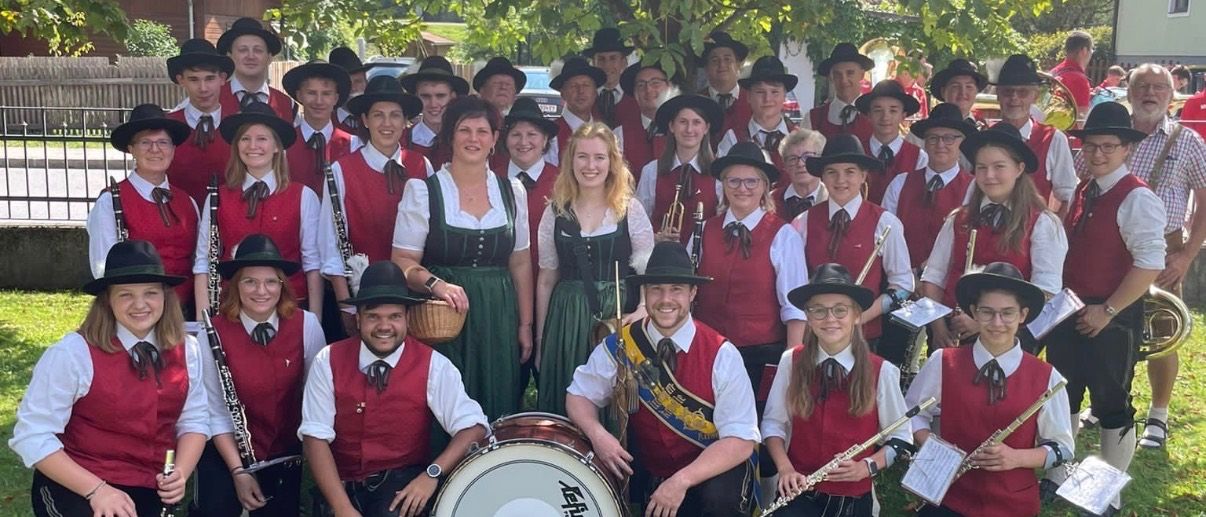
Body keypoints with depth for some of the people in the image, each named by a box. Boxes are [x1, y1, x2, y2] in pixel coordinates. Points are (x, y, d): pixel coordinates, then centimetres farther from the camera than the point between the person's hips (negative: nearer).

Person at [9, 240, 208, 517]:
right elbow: (32, 436, -12)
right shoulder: (73, 353, -12)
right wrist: (96, 489, -20)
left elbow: (194, 420, 8)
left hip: (152, 492, 3)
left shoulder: (187, 350, 1)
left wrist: (181, 474, -9)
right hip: (77, 486, -3)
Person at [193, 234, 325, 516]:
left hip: (288, 451, 1)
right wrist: (238, 471, -16)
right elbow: (216, 414, -12)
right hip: (228, 450, -1)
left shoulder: (306, 325, -12)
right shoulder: (214, 332, -15)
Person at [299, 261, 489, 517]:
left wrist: (432, 474, -23)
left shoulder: (433, 365, -7)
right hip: (343, 483, 2)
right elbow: (315, 437, -8)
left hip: (404, 481, -1)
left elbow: (474, 427, -9)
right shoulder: (329, 362, -5)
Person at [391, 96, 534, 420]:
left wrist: (525, 324, 9)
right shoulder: (422, 191, -2)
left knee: (498, 408, 5)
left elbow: (521, 263, 12)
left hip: (498, 320, 3)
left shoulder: (512, 192, 8)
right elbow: (403, 261, -4)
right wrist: (435, 283, -23)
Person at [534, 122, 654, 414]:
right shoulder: (555, 213, 5)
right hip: (566, 319, 2)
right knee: (564, 406, 6)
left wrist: (644, 310, -19)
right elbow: (546, 280, 10)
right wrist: (540, 339, 10)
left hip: (617, 317, -1)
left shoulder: (631, 211, 0)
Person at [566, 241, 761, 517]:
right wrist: (598, 435, -19)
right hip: (646, 475, 4)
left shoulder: (721, 356, -15)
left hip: (711, 472, -4)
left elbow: (740, 440, -17)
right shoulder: (619, 347, -7)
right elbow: (578, 396, 3)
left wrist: (682, 481, -29)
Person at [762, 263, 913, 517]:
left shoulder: (881, 371, -5)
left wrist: (866, 467, -13)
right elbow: (773, 422, 6)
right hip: (799, 492, 0)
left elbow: (901, 439, 2)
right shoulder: (791, 362, -1)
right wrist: (785, 468, -9)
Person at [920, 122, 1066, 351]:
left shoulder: (1042, 224, -1)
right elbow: (932, 279, 6)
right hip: (953, 335, 3)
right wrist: (939, 328, -9)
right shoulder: (957, 220, 10)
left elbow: (1045, 292, -10)